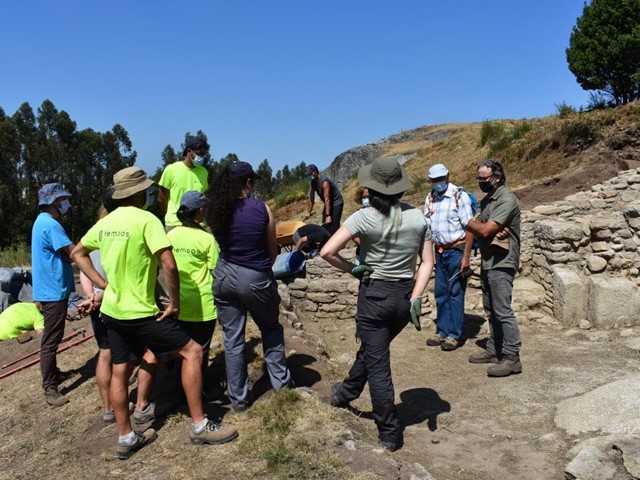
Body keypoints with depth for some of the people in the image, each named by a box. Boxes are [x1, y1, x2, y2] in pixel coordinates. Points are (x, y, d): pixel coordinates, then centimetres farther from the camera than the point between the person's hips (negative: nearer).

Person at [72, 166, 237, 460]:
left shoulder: (105, 222, 7)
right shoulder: (146, 220, -16)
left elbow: (77, 253, 18)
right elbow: (169, 264, -25)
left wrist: (103, 284, 12)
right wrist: (175, 303, -14)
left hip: (112, 310, 8)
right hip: (139, 312, -8)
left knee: (119, 372, 15)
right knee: (192, 351, -1)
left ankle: (126, 439, 26)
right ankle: (199, 426, 3)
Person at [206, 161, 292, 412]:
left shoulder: (216, 210, -3)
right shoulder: (262, 209, -11)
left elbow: (218, 243, 6)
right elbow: (273, 251, -1)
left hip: (224, 276, 3)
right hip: (256, 278, -3)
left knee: (232, 338, 11)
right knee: (271, 328, 23)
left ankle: (238, 398, 20)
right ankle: (280, 379, 30)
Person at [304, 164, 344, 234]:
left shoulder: (324, 182, -29)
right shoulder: (312, 183, -5)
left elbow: (327, 199, -32)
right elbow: (311, 199, 1)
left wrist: (328, 215, -34)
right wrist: (308, 212, 1)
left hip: (336, 203, -8)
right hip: (328, 204, 8)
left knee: (334, 227, -14)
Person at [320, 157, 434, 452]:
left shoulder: (364, 218, -14)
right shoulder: (418, 217, -3)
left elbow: (327, 252, -20)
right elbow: (427, 262, -5)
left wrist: (352, 269, -7)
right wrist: (416, 299, -6)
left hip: (374, 295, -5)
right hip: (405, 296, 5)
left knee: (378, 364, 9)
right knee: (371, 348, 27)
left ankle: (390, 433, 18)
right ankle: (347, 392, 50)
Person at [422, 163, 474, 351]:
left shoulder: (460, 196, -10)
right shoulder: (430, 198, 8)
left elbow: (469, 228, -12)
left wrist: (466, 256, -16)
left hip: (456, 250, -6)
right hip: (439, 251, 6)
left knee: (456, 294, 0)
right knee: (440, 293, 10)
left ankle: (454, 335, 8)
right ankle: (442, 332, 20)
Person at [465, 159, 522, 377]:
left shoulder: (506, 199, -15)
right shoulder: (487, 199, 15)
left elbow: (485, 230, -20)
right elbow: (477, 227, 6)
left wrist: (470, 222, -1)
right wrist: (488, 229, -15)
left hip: (501, 263, -9)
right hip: (488, 261, 9)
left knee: (503, 311, -8)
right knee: (491, 309, 15)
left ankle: (512, 358, -1)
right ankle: (494, 350, 25)